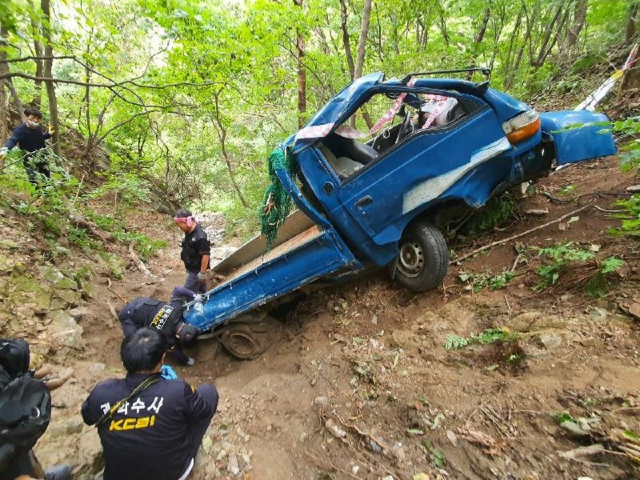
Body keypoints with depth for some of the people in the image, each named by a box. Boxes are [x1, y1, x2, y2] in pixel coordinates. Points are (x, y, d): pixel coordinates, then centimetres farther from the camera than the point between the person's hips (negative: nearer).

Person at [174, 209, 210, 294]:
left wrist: (202, 272, -21)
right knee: (200, 289, 24)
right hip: (192, 268, 9)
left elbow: (206, 255, -29)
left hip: (196, 270, -9)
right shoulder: (189, 231, -3)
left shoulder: (200, 237, -33)